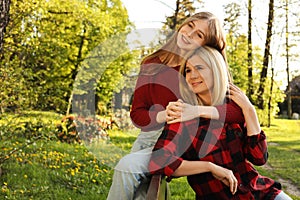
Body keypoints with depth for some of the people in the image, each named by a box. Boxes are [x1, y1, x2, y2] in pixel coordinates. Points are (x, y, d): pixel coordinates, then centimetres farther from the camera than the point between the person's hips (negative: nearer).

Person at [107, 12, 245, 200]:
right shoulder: (152, 64, 5)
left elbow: (240, 111, -16)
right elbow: (137, 113, 4)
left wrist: (197, 111, -29)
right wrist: (163, 115, -18)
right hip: (148, 139, 4)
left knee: (127, 166, -26)